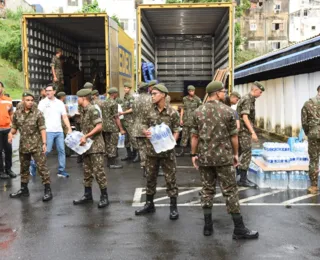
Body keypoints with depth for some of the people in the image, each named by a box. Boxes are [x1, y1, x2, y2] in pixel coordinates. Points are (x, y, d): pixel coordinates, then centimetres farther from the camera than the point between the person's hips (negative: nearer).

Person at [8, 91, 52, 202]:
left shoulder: (37, 113, -8)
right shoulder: (17, 113, 3)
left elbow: (42, 129, -9)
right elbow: (14, 127, 12)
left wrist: (44, 143, -15)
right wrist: (11, 133, -10)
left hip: (37, 145, -5)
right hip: (23, 146, 5)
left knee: (42, 167, -5)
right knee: (23, 168, 16)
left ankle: (48, 190, 1)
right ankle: (24, 189, 30)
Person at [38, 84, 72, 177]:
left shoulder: (60, 103, 11)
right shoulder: (43, 102, 0)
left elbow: (65, 117, 9)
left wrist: (69, 129, -1)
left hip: (59, 131, 4)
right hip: (48, 131, -4)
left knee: (61, 150, 5)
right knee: (46, 150, -7)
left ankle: (61, 170, 13)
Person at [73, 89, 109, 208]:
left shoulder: (92, 110, -12)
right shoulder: (83, 111, 14)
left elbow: (99, 126, -20)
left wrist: (86, 136, -20)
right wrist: (82, 137, 5)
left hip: (95, 145, -9)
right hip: (87, 146, 9)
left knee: (98, 171, -7)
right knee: (87, 171, 12)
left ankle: (104, 197, 1)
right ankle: (88, 195, 22)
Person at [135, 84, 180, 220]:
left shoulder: (172, 112, -6)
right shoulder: (149, 111, 3)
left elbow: (176, 131, -3)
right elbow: (144, 126, 9)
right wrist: (145, 132, -14)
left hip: (167, 150, -3)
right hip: (152, 150, 4)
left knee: (170, 178, 2)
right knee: (150, 177, 13)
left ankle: (173, 207, 12)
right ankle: (149, 204, 27)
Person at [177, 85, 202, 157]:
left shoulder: (197, 100, -1)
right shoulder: (185, 99, 9)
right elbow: (182, 109, 13)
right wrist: (181, 119, 7)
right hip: (186, 121, 3)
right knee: (184, 135, 5)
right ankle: (182, 151, 10)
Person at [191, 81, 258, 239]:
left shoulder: (198, 112, 1)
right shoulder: (228, 111, -7)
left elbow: (195, 136, 2)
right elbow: (233, 136, -3)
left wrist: (194, 155, 10)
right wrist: (235, 154, 8)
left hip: (204, 157, 3)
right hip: (224, 157, -3)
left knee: (207, 190, 12)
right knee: (230, 191, 2)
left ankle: (208, 226, 13)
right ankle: (239, 229, 7)